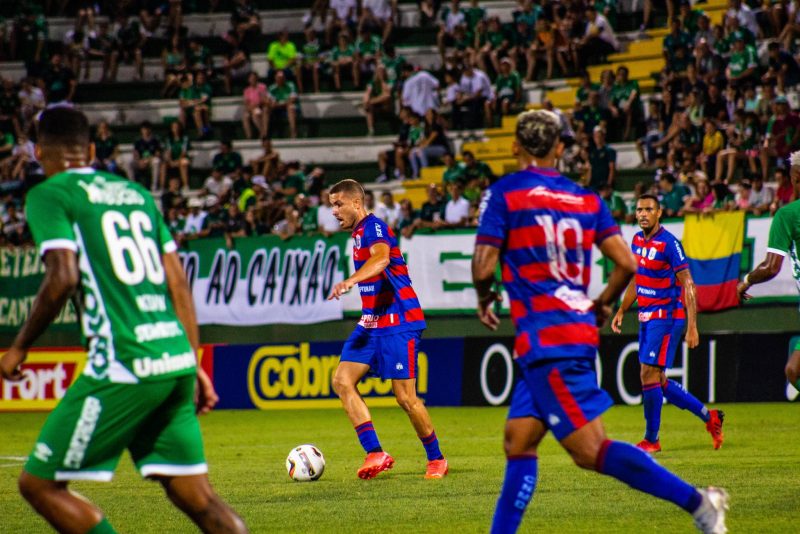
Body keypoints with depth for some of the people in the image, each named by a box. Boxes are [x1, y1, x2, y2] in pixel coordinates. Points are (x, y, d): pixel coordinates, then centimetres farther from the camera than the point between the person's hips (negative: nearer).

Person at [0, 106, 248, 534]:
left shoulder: (48, 195, 1)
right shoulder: (136, 193, 21)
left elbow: (63, 279, -12)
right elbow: (177, 280, 18)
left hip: (124, 368, -7)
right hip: (177, 360, 7)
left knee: (39, 484, 4)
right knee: (197, 497, 9)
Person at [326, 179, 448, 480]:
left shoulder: (373, 227, -13)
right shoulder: (360, 233, 17)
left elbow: (381, 258, -35)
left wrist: (351, 281, -51)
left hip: (398, 324, -9)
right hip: (371, 323, 9)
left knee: (405, 398, -8)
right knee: (342, 381, -7)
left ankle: (436, 460, 10)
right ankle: (375, 454, -9)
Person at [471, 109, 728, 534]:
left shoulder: (504, 193, -3)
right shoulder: (586, 200, 12)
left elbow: (483, 267, -9)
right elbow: (626, 263, 5)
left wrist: (485, 300, 12)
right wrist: (603, 305, 23)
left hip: (544, 338, -8)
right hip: (579, 331, 8)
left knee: (590, 451, -11)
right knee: (518, 442, 13)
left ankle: (694, 500, -19)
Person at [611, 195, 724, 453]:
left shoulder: (669, 243, -15)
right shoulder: (637, 240, 9)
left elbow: (688, 285, -16)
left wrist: (692, 326, -21)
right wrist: (621, 311, 18)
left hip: (667, 316, -8)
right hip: (647, 317, 8)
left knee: (649, 375, -10)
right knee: (657, 380, 9)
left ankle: (651, 440, 1)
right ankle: (709, 417, 22)